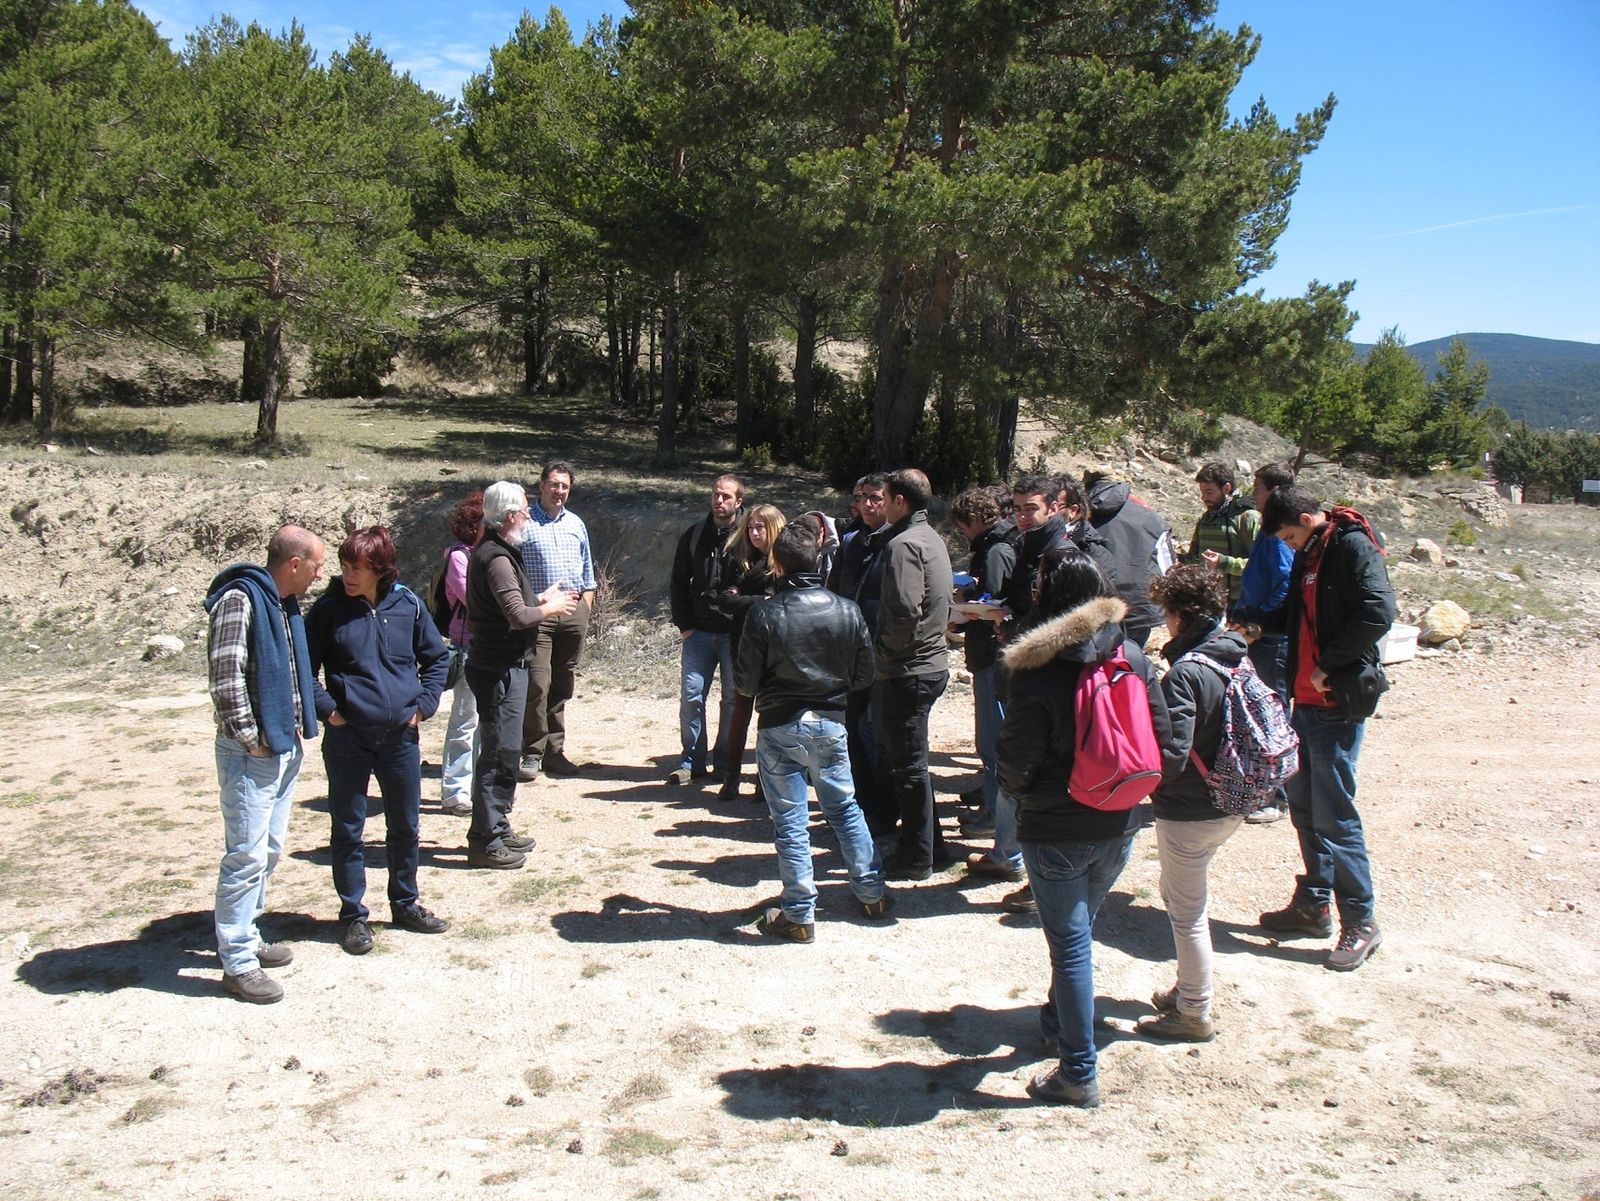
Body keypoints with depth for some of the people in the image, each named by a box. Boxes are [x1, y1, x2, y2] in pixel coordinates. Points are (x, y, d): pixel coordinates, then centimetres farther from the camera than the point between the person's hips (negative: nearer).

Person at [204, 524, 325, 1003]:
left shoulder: (287, 604, 12)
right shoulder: (240, 600, -16)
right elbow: (224, 676, -21)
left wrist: (300, 726, 13)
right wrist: (248, 735, -17)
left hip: (286, 748, 9)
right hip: (251, 753, -9)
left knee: (269, 851, 17)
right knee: (246, 856, -4)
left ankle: (246, 936, 30)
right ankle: (237, 963, 4)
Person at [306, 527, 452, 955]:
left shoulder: (408, 605, -1)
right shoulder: (329, 609, -6)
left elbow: (437, 658, 11)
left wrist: (424, 703, 2)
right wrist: (326, 707, -9)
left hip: (401, 736, 2)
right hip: (347, 738, -2)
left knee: (405, 826, 13)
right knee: (348, 830, 6)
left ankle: (406, 905, 30)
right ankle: (353, 915, 20)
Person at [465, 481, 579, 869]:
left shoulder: (492, 551, 14)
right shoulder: (497, 558, -19)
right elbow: (518, 616, -25)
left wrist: (542, 599, 8)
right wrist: (550, 608, -9)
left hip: (503, 665, 11)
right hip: (499, 667, -11)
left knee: (503, 750, 18)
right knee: (500, 752, -5)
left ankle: (496, 828, 28)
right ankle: (485, 841, 2)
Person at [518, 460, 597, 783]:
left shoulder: (576, 524, 16)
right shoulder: (524, 523, 0)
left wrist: (586, 605, 12)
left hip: (574, 610, 5)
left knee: (563, 685, 9)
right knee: (537, 683, -11)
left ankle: (554, 750, 17)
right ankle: (532, 754, -2)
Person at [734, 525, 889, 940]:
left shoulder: (764, 614, -14)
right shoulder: (847, 610, -4)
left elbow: (746, 683, -9)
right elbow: (864, 674, 3)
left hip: (779, 726, -3)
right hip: (830, 723, 3)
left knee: (789, 820, 4)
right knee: (844, 806, 20)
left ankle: (799, 914, 10)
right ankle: (872, 893, 27)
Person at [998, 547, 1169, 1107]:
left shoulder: (1036, 673, -19)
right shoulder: (1133, 657, -5)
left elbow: (1016, 765, -16)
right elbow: (1163, 740, -1)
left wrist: (1015, 790, 6)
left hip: (1056, 832, -5)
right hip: (1119, 828, 5)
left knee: (1070, 945, 5)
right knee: (1077, 931, 24)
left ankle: (1079, 1075, 13)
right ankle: (1059, 1021, 44)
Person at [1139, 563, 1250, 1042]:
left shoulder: (1185, 674, -23)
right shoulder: (1240, 658, 1)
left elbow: (1171, 755, -28)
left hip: (1189, 812, -8)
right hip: (1232, 804, 8)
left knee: (1186, 912, 7)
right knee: (1180, 894, 25)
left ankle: (1195, 1015, 21)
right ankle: (1188, 988, 37)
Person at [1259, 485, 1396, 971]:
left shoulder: (1352, 546, -12)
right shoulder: (1309, 555, 14)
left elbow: (1378, 612, -24)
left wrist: (1328, 665, -20)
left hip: (1338, 700, -9)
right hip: (1307, 698, 9)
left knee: (1334, 814, -5)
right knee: (1304, 806, 15)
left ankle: (1360, 922, 6)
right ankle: (1313, 904, 27)